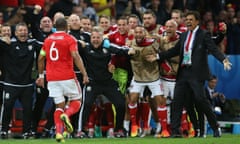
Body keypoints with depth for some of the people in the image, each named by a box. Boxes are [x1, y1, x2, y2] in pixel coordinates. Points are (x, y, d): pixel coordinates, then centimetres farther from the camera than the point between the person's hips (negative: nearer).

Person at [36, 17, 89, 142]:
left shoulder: (48, 40, 13)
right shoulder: (70, 39, -3)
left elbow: (41, 58, 16)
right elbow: (76, 57, -16)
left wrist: (41, 76, 26)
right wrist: (84, 74, -18)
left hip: (52, 78, 4)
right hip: (67, 76, -4)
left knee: (59, 106, 9)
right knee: (76, 101, 10)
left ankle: (58, 132, -9)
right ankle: (67, 115, -22)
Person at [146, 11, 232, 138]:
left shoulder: (203, 35, -2)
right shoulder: (183, 36, 17)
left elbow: (214, 49, -12)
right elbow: (174, 51, 19)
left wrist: (224, 60, -28)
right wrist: (157, 56, 13)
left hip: (197, 73, -6)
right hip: (183, 72, 6)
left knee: (200, 99, -11)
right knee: (177, 100, 0)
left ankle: (215, 127, 4)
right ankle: (175, 131, 3)